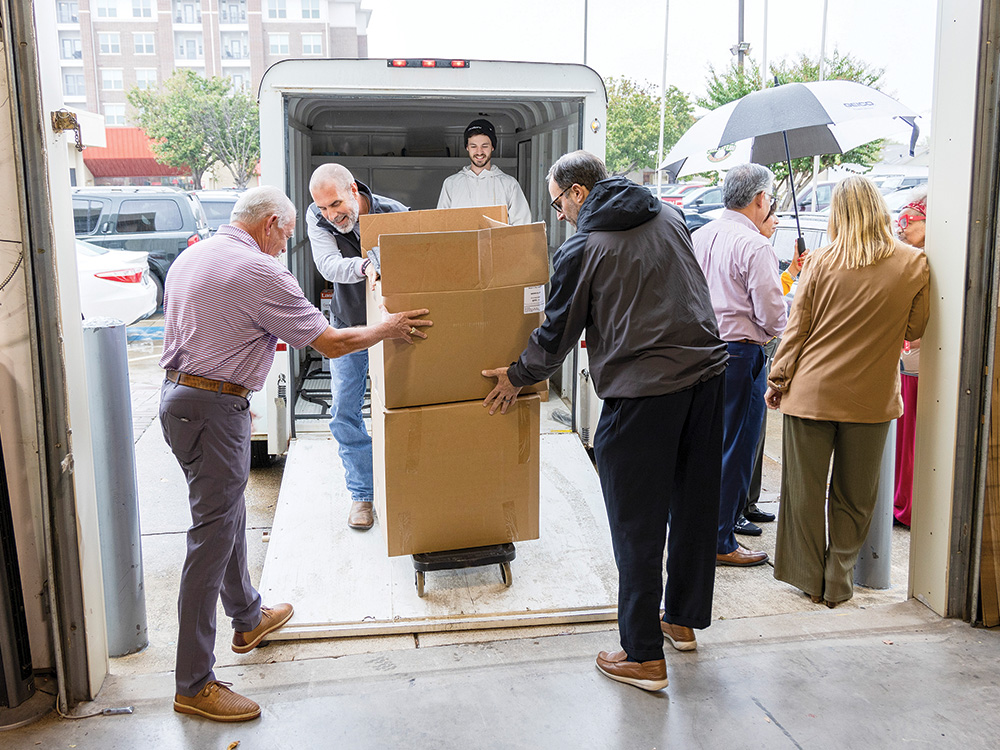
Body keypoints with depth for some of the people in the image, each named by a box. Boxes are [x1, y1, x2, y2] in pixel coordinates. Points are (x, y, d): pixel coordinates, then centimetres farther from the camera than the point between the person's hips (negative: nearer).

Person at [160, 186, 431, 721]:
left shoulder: (189, 258, 12)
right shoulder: (260, 272, -15)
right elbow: (331, 343, -12)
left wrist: (270, 334, 29)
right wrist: (388, 329, 3)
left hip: (178, 393, 10)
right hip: (215, 409, -10)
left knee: (227, 512, 23)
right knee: (212, 535, -5)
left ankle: (249, 618, 42)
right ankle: (194, 684, 3)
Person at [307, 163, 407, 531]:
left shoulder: (394, 214, -21)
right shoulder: (316, 217, -15)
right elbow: (329, 265, -31)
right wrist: (365, 266, -52)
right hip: (347, 326, 2)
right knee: (344, 412, 3)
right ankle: (362, 493, 17)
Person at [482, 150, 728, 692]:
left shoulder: (582, 249, -6)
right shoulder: (670, 217, 13)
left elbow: (557, 334, 1)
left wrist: (516, 377, 18)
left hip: (642, 389, -7)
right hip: (705, 369, 7)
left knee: (637, 525, 3)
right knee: (694, 505, 18)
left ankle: (644, 657, 11)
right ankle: (683, 619, 36)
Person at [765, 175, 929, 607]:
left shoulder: (822, 261, -5)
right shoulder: (913, 264, -3)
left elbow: (797, 328, -2)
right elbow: (914, 330, 7)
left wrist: (778, 380, 7)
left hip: (811, 391, 0)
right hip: (871, 397, 1)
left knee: (805, 491, 12)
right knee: (854, 498, 13)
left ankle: (809, 579, 23)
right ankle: (838, 583, 20)